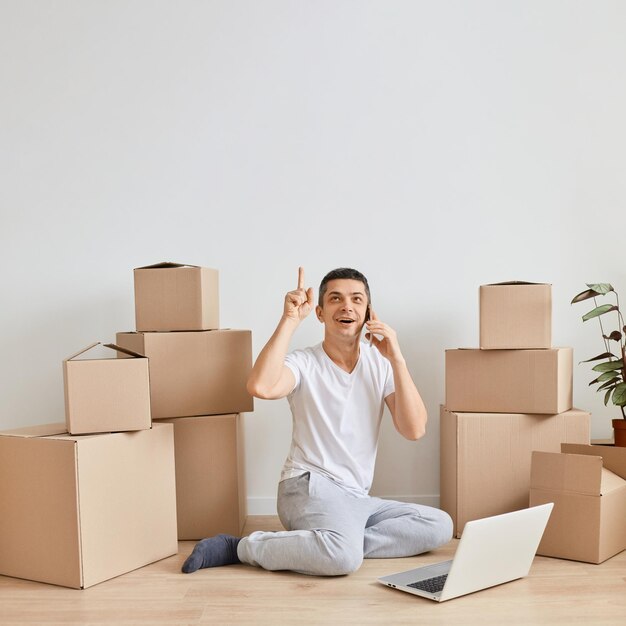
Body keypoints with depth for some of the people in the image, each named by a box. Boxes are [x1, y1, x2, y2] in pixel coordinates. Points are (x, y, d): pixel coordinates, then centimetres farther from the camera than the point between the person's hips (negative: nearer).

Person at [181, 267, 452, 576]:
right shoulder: (304, 363, -6)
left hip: (358, 499, 6)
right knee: (345, 557, -34)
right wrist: (290, 319, -22)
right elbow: (261, 386, -30)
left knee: (440, 525, -13)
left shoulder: (380, 363, 6)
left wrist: (397, 359, -12)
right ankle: (243, 547, -14)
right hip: (311, 487, -6)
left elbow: (414, 430, -5)